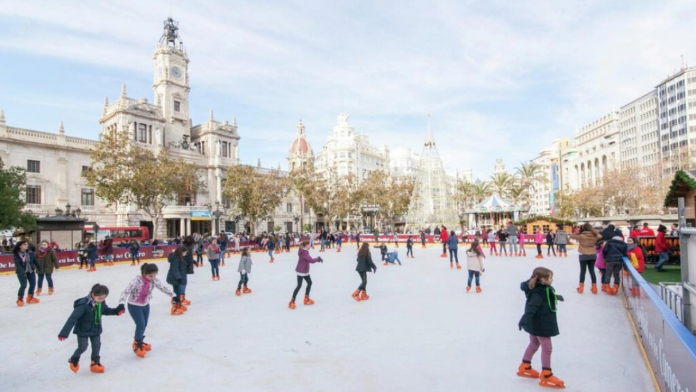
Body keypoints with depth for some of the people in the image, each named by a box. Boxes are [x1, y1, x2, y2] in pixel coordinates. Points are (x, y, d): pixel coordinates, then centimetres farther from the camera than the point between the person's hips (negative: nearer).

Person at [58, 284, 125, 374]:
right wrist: (64, 333, -29)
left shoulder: (101, 303, -12)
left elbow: (106, 310, 9)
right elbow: (73, 318, -29)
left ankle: (95, 362, 32)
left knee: (97, 346, 12)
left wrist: (117, 311, -8)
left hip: (96, 329, 5)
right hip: (83, 330, -5)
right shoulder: (84, 304, -32)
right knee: (82, 347, 3)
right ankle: (74, 360, 35)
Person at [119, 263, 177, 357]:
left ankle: (139, 341, 39)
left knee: (144, 325, 14)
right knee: (141, 325, -10)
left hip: (145, 305, 5)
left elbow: (163, 287, -3)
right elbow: (126, 291, -35)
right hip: (134, 306, -5)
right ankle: (137, 344, 13)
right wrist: (121, 303, -47)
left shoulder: (154, 280, -14)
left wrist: (173, 295, -4)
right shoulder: (137, 281, -31)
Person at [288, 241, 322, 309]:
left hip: (305, 271, 10)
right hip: (301, 271, -10)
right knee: (299, 286, -10)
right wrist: (318, 258, -12)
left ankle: (306, 299, 27)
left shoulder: (304, 251, 9)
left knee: (309, 282, 17)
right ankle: (292, 302, -5)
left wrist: (317, 259, -1)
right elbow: (311, 260, -28)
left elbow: (309, 259, 12)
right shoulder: (304, 252, -23)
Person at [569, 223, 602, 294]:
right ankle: (594, 287, 16)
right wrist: (593, 230, 13)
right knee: (592, 271, 12)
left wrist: (578, 232, -4)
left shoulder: (581, 236, -15)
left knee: (583, 271, 6)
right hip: (592, 255, 3)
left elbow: (571, 236, -6)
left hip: (583, 255, -3)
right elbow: (600, 236, 21)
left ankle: (581, 287, 12)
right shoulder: (595, 236, -2)